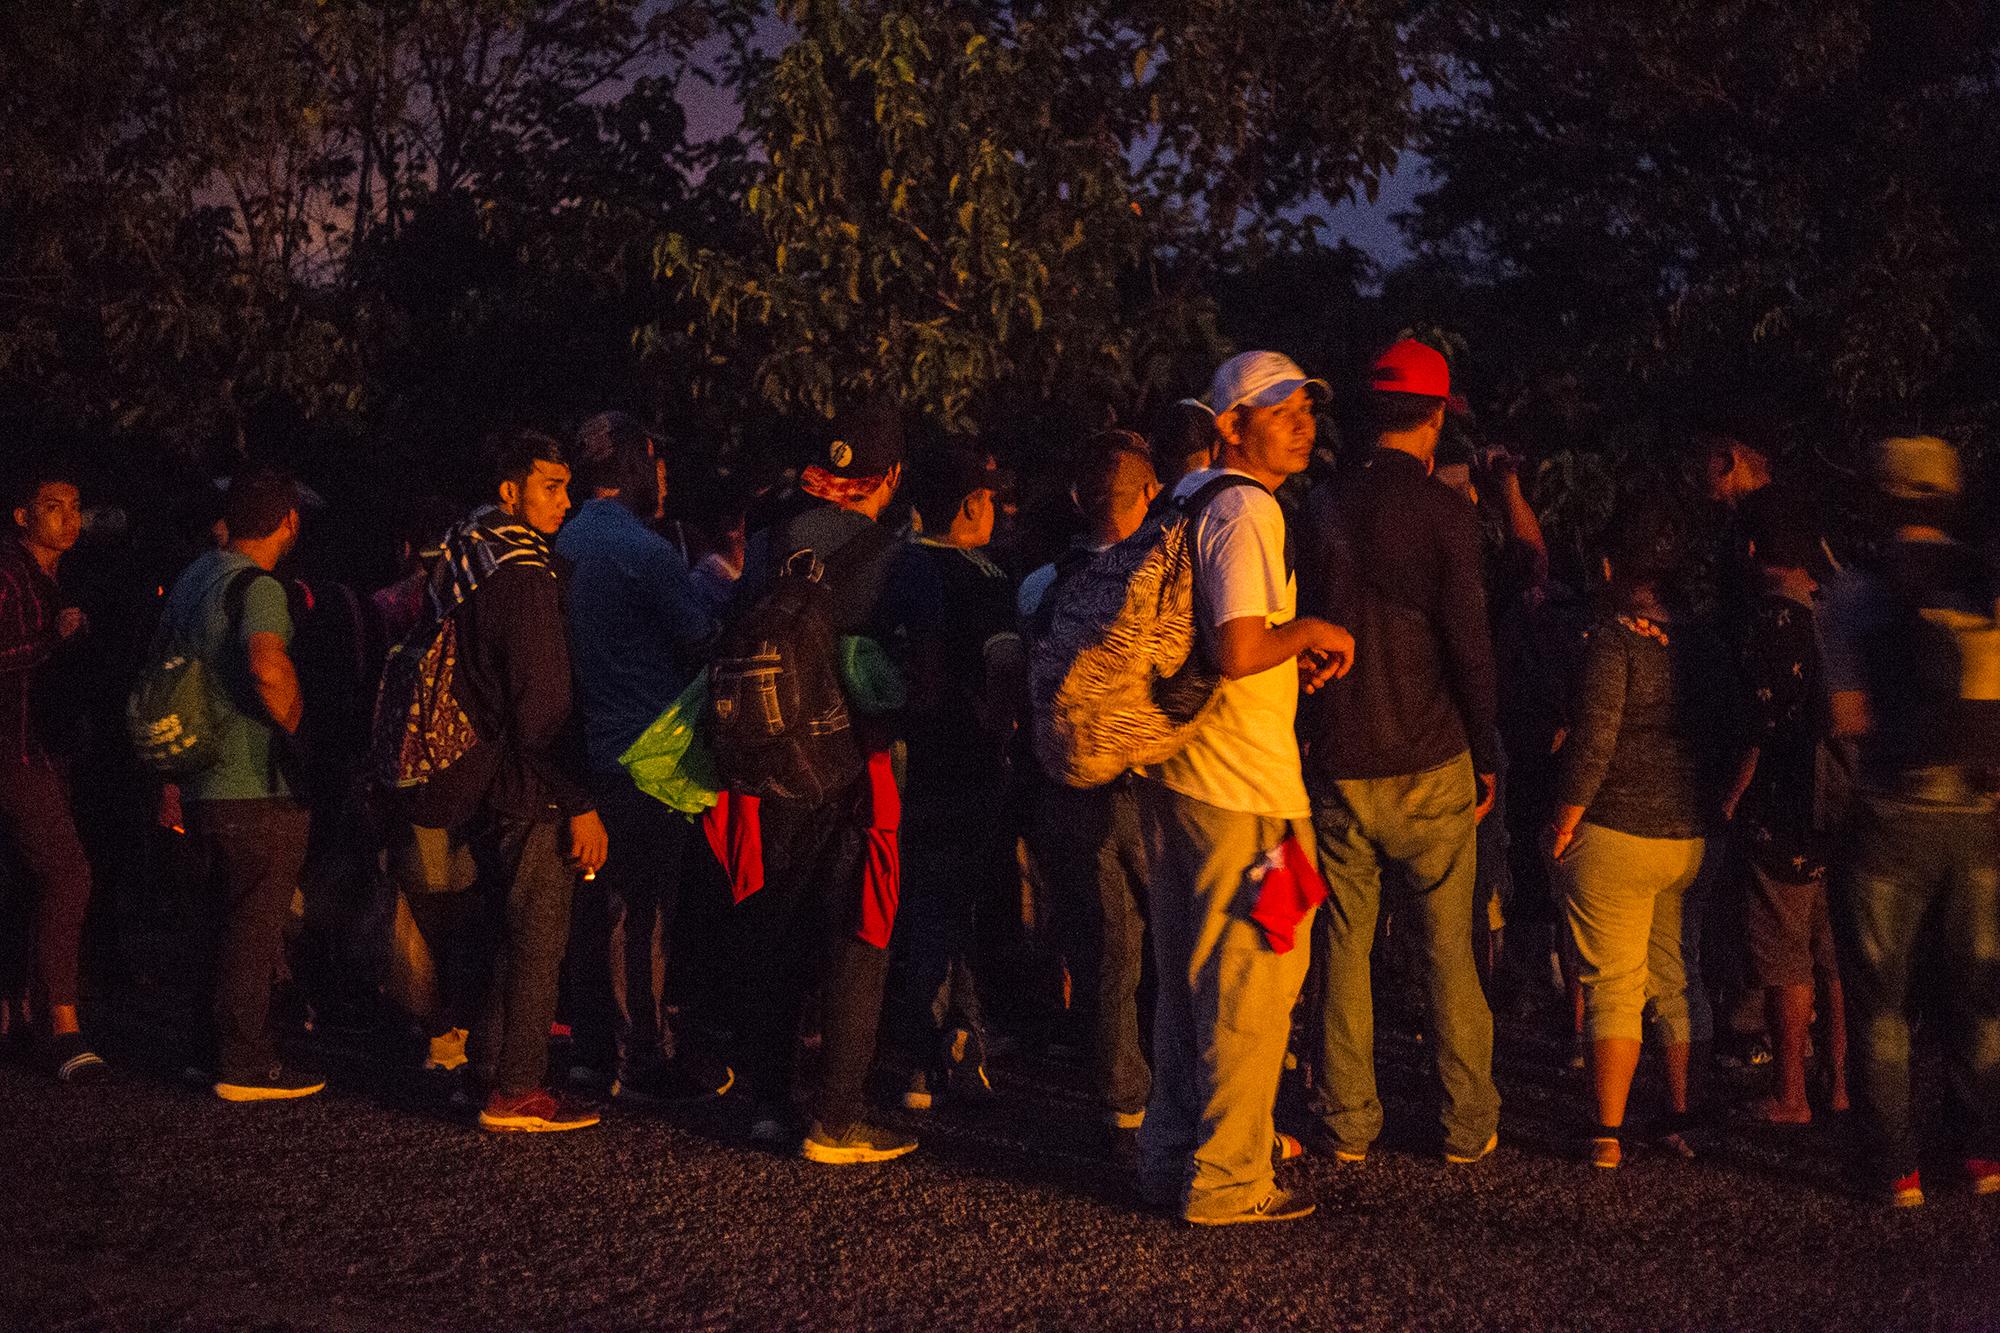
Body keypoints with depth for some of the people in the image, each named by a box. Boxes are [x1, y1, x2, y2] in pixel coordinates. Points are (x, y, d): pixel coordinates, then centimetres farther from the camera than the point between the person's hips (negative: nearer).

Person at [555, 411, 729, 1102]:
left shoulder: (564, 544, 10)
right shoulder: (643, 549, -16)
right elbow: (705, 640, -13)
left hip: (588, 751, 8)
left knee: (599, 903, 15)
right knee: (645, 913, -3)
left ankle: (596, 1043, 24)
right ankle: (647, 1060, 2)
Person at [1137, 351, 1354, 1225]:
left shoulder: (1189, 499, 15)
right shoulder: (1247, 510, -16)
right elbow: (1238, 651, -26)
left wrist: (1294, 654, 12)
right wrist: (1310, 632, -8)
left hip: (1176, 772, 10)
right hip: (1242, 788, -10)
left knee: (1191, 980, 18)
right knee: (1253, 984, -1)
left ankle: (1174, 1157, 27)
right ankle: (1227, 1180, 5)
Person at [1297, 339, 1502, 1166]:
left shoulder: (1322, 508, 4)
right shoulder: (1444, 511, -8)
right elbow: (1469, 646, -9)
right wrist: (1486, 758, 1)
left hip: (1338, 764, 3)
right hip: (1429, 764, -3)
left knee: (1345, 947, 8)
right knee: (1449, 950, 5)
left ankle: (1349, 1125, 11)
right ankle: (1468, 1125, 10)